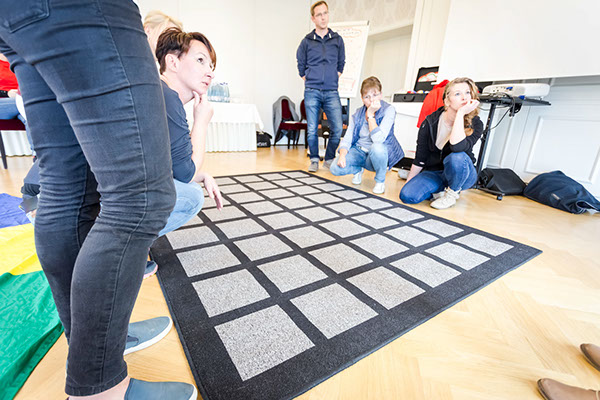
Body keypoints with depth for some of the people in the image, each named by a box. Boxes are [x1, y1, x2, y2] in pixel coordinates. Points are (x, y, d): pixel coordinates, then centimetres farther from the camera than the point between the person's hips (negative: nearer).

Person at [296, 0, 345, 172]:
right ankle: (314, 160, 14)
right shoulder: (306, 41, 8)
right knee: (312, 129, -2)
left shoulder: (337, 39, 12)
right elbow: (301, 65, 15)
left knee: (337, 129, -7)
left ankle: (329, 159, 12)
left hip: (332, 92, 1)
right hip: (312, 92, -1)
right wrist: (310, 82, 10)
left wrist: (333, 79, 13)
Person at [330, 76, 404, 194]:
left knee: (377, 148, -41)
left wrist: (371, 114, -24)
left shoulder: (388, 110, -13)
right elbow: (347, 138, -4)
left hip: (380, 155, -3)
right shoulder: (358, 113, 2)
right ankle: (358, 169, 14)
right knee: (335, 168, -22)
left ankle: (380, 180, -9)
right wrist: (342, 155, -24)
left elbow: (378, 139, -27)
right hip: (359, 151, 4)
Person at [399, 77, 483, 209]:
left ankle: (453, 192, -7)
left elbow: (458, 147, -36)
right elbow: (420, 158, -2)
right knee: (407, 195, -25)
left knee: (457, 157, -37)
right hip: (433, 173, 2)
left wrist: (461, 114, -32)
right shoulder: (430, 122, -9)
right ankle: (440, 191, 6)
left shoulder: (475, 124, -13)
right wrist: (408, 182, -2)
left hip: (461, 174, -1)